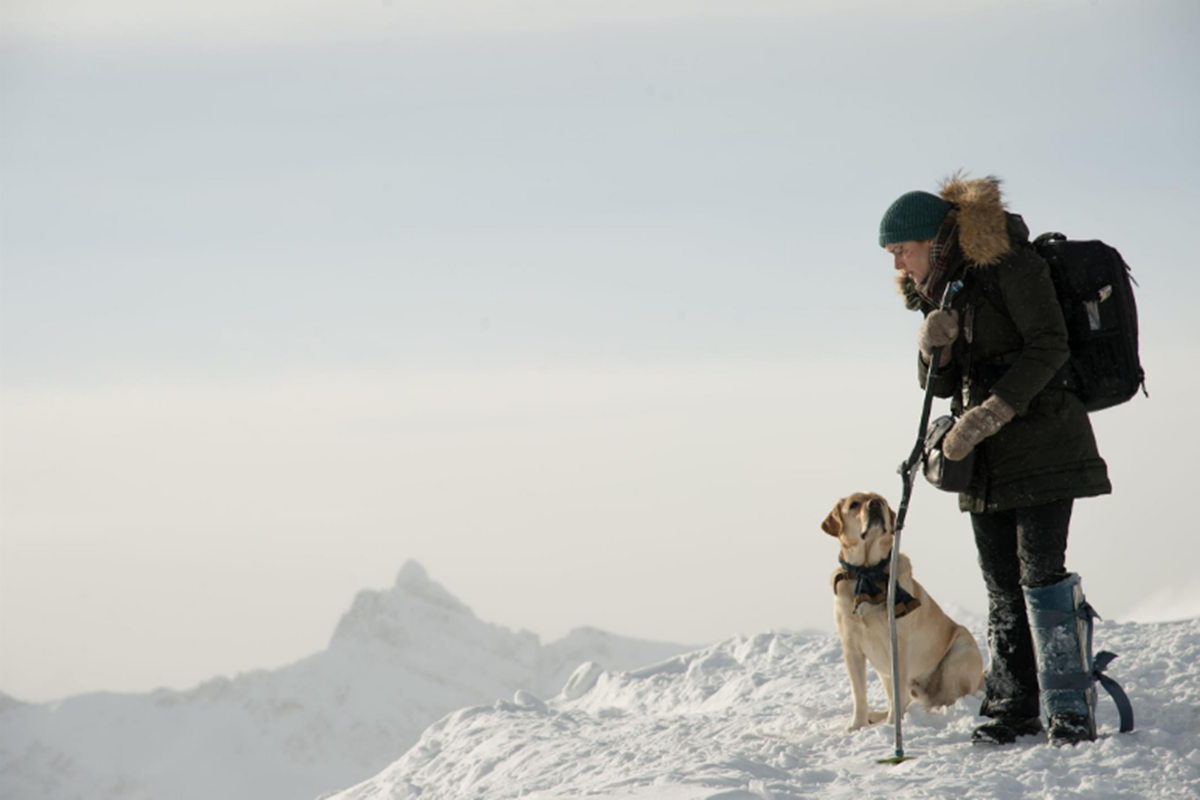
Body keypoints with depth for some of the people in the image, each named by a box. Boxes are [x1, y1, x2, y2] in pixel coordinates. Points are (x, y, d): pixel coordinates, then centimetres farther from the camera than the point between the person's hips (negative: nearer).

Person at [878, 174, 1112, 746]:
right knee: (1002, 583, 6)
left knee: (1041, 570, -13)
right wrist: (933, 347, -11)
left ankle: (1071, 709, -11)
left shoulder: (1010, 265, -11)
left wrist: (990, 413, -23)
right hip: (985, 456, 8)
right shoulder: (941, 287, 13)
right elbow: (939, 384, 12)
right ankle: (1014, 704, 10)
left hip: (1040, 438, -8)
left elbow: (1048, 349, -17)